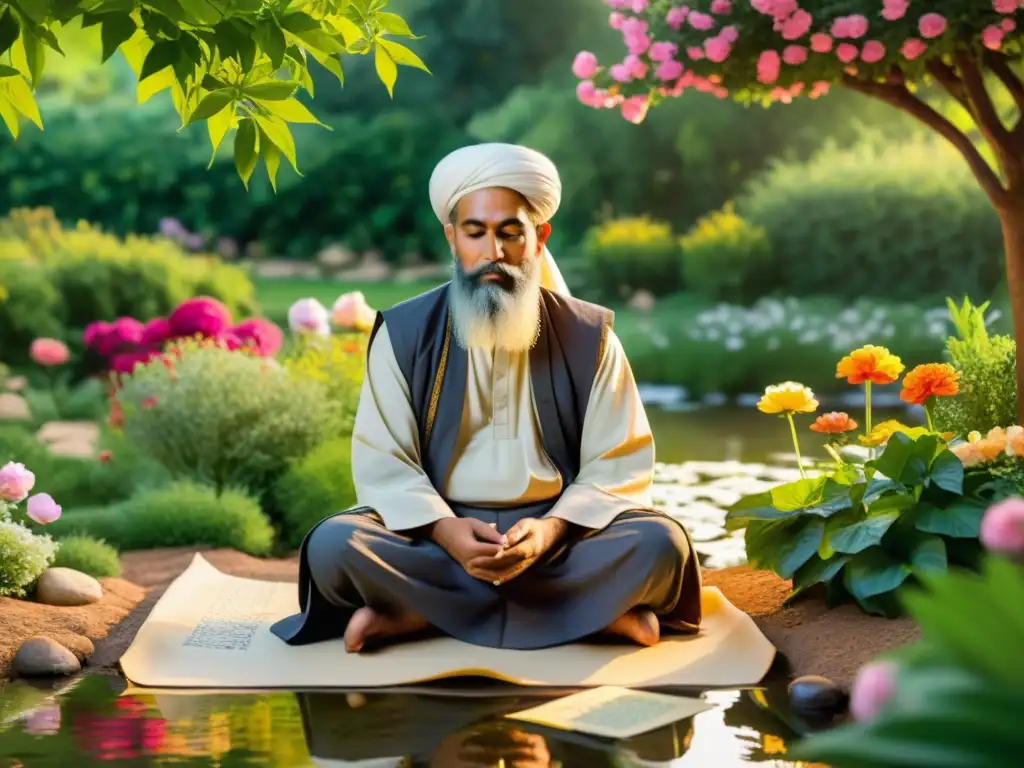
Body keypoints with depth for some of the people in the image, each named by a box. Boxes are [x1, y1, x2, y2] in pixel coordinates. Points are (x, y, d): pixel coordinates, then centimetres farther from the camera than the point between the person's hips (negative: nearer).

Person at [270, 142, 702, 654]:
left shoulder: (588, 336, 2)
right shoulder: (404, 333, 1)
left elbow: (618, 465, -2)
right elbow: (384, 463, -3)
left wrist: (550, 531, -21)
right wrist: (445, 530, -23)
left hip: (557, 534, 0)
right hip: (439, 534, 0)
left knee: (661, 544, -28)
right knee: (333, 546, -29)